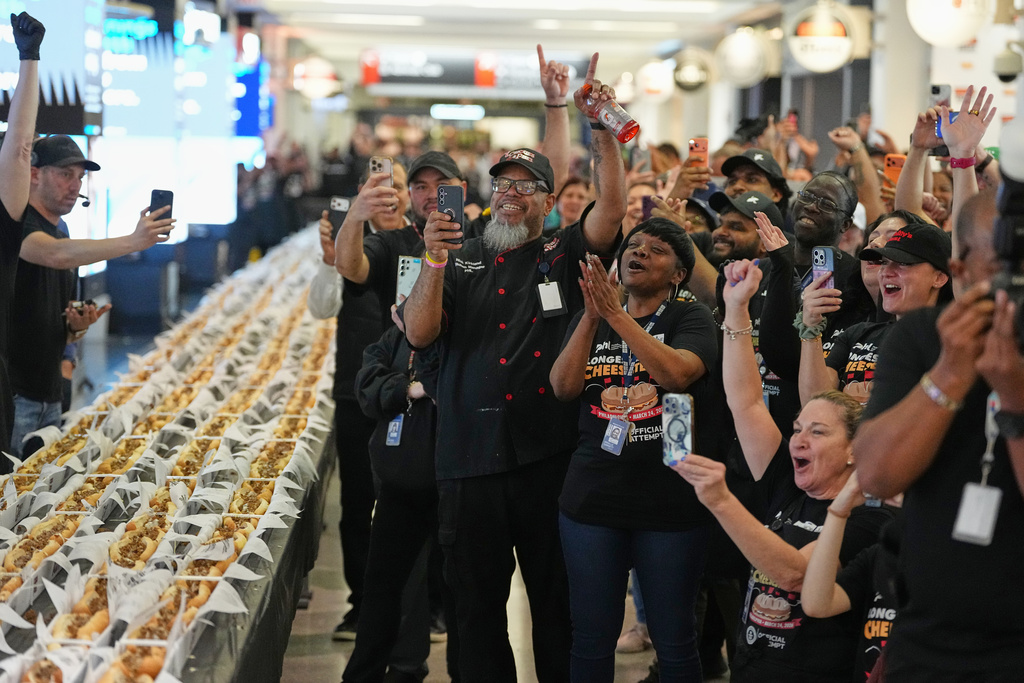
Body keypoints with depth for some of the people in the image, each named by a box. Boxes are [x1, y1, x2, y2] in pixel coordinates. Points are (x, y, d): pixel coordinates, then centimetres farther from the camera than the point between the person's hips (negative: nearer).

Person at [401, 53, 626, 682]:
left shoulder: (564, 255, 7)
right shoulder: (463, 262, 11)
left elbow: (613, 207, -9)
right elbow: (420, 333, -2)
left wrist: (601, 127, -18)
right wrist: (435, 261, -15)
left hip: (548, 456, -1)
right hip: (470, 458, 2)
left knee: (557, 599, 6)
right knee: (478, 604, 9)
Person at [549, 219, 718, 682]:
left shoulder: (690, 318, 1)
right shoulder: (591, 319, 13)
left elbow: (678, 373, -19)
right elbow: (563, 387, -1)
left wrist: (618, 316, -19)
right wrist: (592, 317, -12)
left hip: (670, 502, -3)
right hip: (592, 500, 3)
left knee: (674, 642, 4)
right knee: (591, 641, 8)